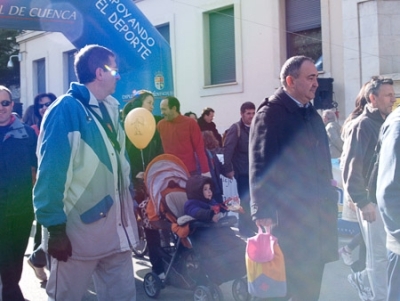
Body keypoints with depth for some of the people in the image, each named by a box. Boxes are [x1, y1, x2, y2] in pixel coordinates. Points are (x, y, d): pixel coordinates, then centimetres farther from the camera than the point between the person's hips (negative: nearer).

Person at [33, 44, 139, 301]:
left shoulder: (110, 110, 12)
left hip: (116, 228, 7)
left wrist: (130, 205, 14)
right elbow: (51, 172, -17)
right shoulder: (66, 110, -12)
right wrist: (55, 228, -18)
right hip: (80, 230, -7)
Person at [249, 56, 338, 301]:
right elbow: (260, 166, -15)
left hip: (318, 211, 8)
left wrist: (329, 198, 14)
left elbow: (322, 161, 16)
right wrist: (262, 211, -19)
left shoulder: (312, 113, 14)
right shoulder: (270, 113, -10)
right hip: (289, 214, -8)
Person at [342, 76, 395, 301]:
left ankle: (362, 279, 34)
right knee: (379, 254, 3)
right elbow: (351, 167, -16)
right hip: (372, 201, -7)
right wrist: (363, 201, -18)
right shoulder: (362, 125, -12)